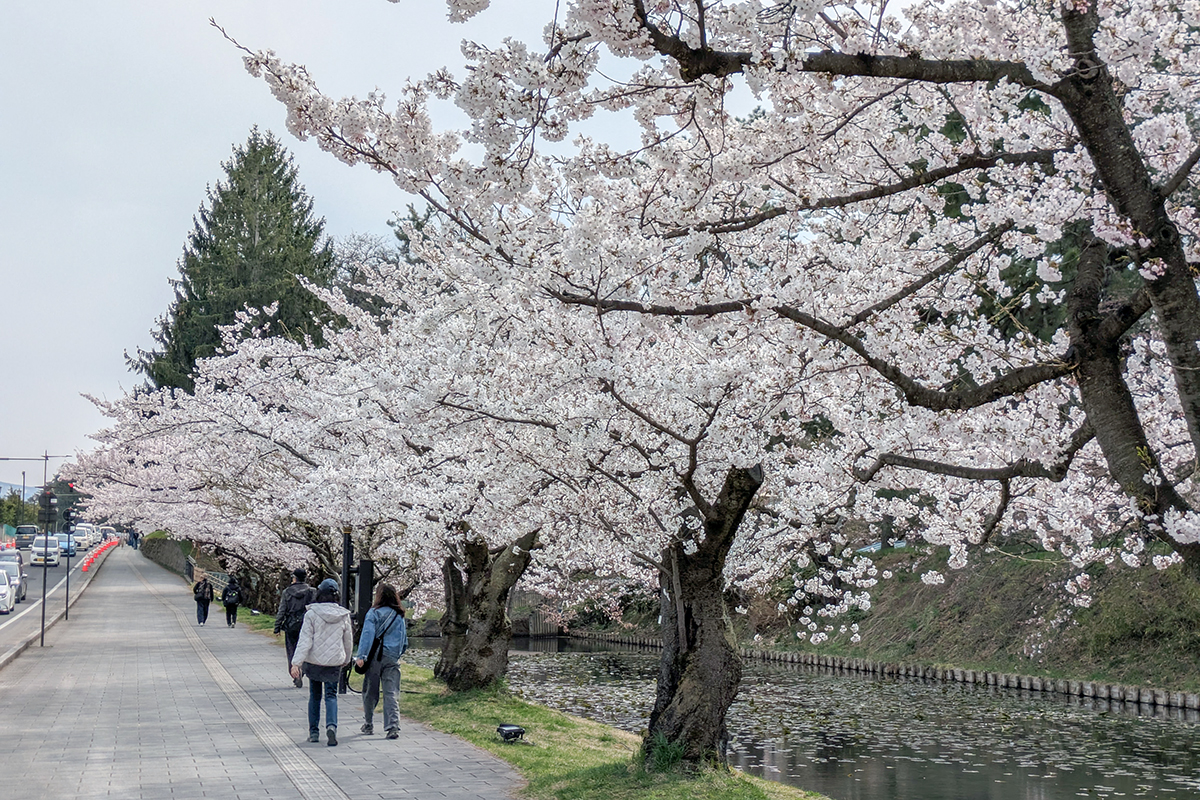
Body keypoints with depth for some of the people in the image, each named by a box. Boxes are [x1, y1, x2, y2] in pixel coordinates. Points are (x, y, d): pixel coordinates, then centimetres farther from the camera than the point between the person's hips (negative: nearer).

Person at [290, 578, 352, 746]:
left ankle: (314, 732, 19)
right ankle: (331, 725, -19)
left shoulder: (312, 613, -9)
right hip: (335, 663, 1)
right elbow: (348, 641, 10)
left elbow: (305, 640, -14)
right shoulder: (344, 615, 0)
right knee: (331, 696, 5)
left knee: (314, 696, 14)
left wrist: (296, 663, -14)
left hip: (314, 661, -1)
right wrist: (346, 660, 25)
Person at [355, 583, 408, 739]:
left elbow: (367, 634, -11)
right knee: (391, 694, -1)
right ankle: (393, 727, -14)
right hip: (392, 659, 3)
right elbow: (404, 640, 17)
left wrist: (361, 656, -15)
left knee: (370, 693, 11)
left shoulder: (374, 613, -2)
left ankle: (368, 725, 23)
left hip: (375, 658, -3)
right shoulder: (399, 616, 11)